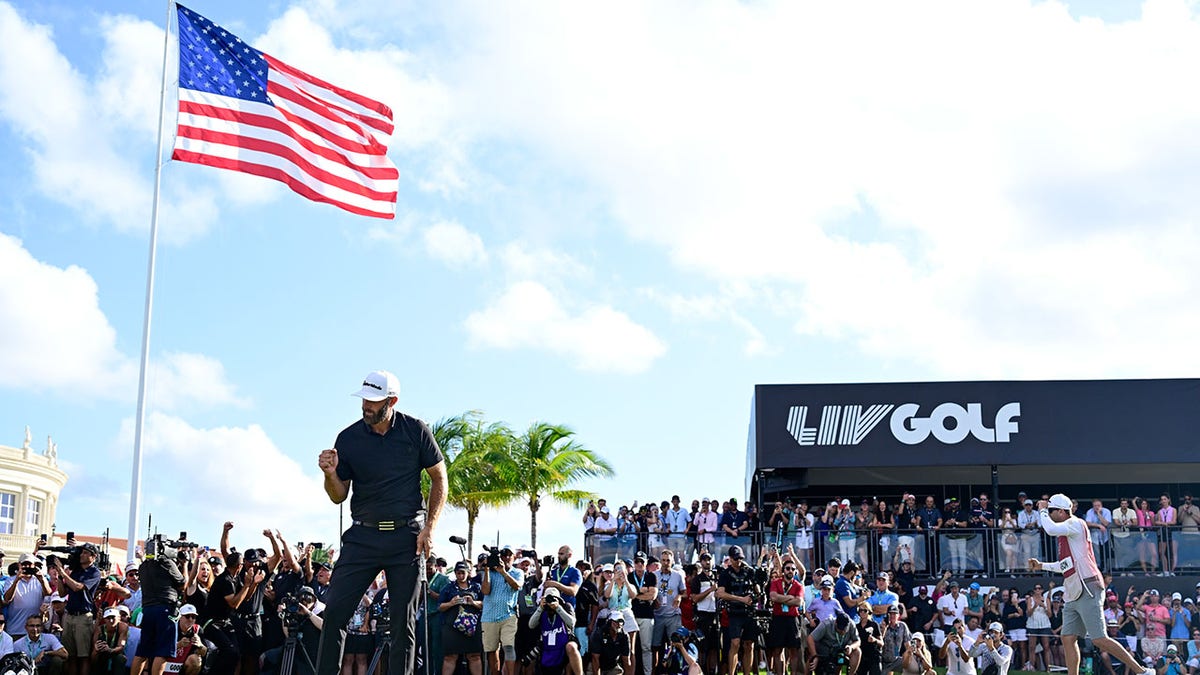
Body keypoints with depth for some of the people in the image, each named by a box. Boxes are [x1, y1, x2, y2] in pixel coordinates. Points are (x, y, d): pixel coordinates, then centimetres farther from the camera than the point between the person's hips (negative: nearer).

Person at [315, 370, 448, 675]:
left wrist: (429, 527, -4)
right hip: (362, 535, 1)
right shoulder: (348, 438, 1)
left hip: (406, 536, -1)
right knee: (334, 610, -8)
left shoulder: (415, 430, -1)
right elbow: (339, 496, 7)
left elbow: (439, 478, 5)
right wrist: (330, 474, -15)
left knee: (404, 620, 1)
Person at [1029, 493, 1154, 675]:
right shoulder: (1065, 532, 21)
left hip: (1087, 591, -10)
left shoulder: (1076, 523, -7)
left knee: (1099, 640, -11)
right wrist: (1041, 566, 21)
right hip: (1073, 594, 10)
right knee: (1068, 639, 5)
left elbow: (1050, 529, -24)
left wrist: (1042, 510, -7)